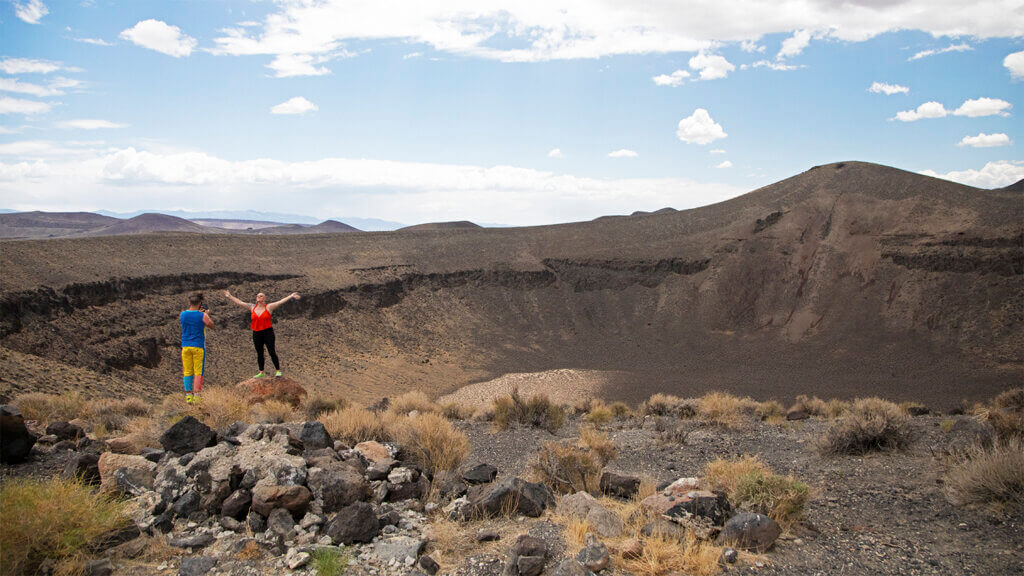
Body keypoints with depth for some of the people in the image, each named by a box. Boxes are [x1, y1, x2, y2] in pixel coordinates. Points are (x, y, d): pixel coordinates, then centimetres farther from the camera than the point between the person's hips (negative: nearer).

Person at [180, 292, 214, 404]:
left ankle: (188, 395, 9)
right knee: (198, 372, 2)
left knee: (187, 372, 9)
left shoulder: (182, 314, 0)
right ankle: (196, 395, -3)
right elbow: (211, 325, 6)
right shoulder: (202, 316, -10)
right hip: (198, 347, -3)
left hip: (185, 347, 3)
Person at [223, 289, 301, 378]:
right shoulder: (252, 307, 8)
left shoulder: (269, 307, -2)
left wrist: (291, 296, -17)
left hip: (267, 332, -4)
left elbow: (281, 301, -9)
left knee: (272, 352, -6)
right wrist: (230, 297, 19)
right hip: (256, 334, 4)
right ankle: (261, 372, 16)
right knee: (259, 353, 9)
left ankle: (278, 371, 1)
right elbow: (239, 302, 15)